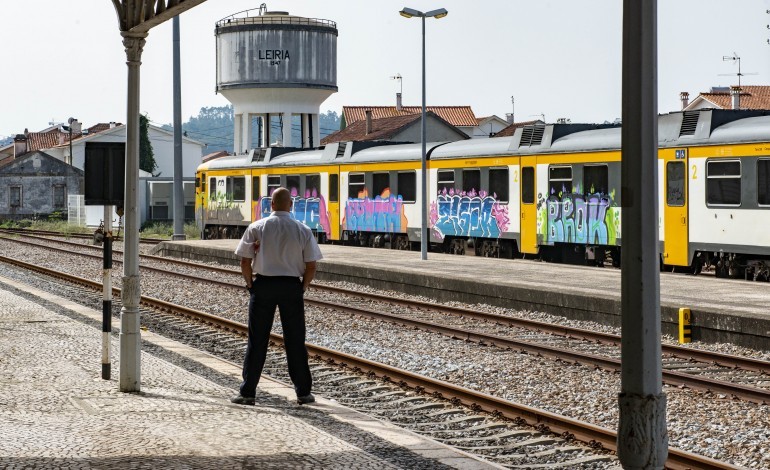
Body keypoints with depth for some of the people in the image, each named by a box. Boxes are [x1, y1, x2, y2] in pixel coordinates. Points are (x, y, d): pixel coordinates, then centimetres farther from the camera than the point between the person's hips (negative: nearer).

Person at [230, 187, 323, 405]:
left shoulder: (257, 228, -3)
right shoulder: (303, 230, -2)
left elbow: (245, 262, -5)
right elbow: (311, 267, -3)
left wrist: (251, 285, 7)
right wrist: (302, 287, 10)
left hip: (263, 285, 0)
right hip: (292, 286, 0)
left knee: (257, 341, 5)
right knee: (295, 341, 8)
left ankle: (247, 393, 7)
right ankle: (303, 392, 14)